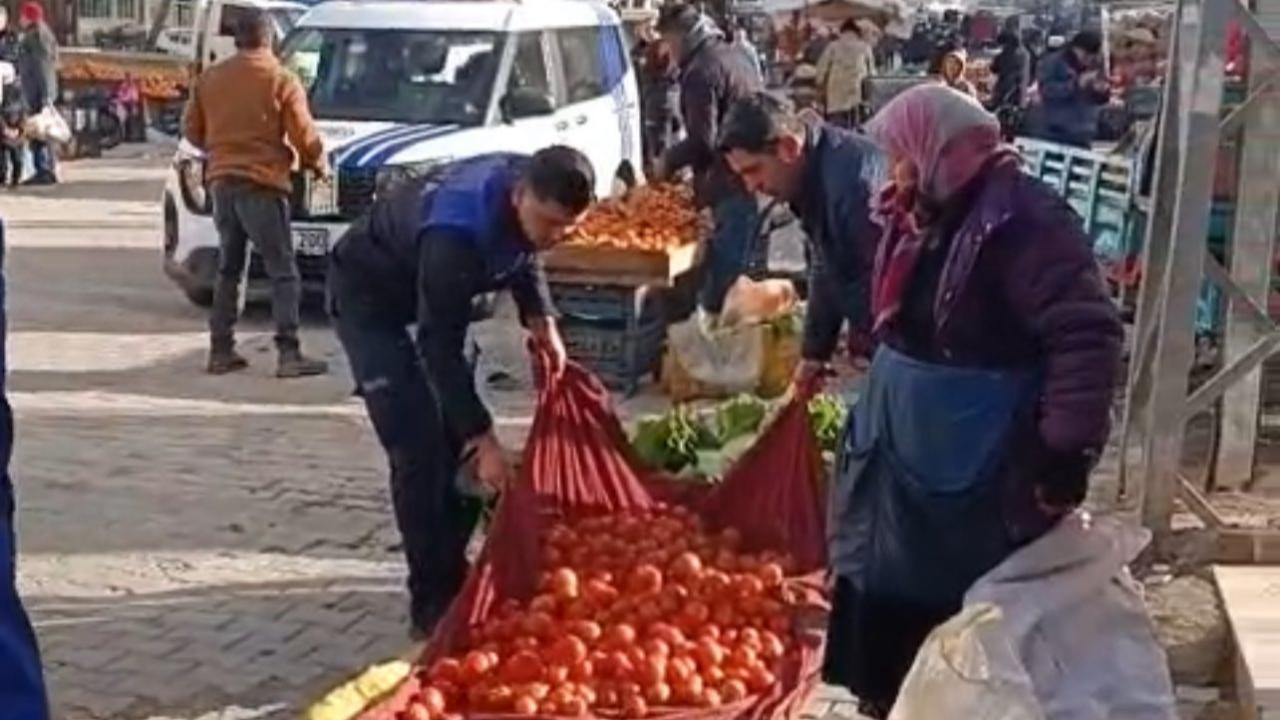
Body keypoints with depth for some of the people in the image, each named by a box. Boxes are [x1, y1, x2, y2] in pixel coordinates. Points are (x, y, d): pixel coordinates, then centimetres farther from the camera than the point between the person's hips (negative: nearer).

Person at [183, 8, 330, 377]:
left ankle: (221, 350, 13)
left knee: (228, 268, 15)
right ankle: (289, 354, -9)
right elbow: (304, 136, -7)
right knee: (283, 271, -2)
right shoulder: (282, 81, -7)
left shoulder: (210, 78, 8)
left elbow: (193, 130, 14)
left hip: (223, 182, 5)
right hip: (263, 184, -5)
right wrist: (320, 166, 12)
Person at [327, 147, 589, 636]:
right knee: (419, 449, -15)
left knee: (457, 438, 5)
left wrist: (540, 319, -8)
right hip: (370, 294, -8)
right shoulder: (456, 234, -41)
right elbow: (441, 348, -36)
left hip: (434, 294, 8)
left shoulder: (531, 195, -19)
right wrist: (483, 440, -35)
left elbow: (522, 254, 5)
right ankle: (432, 601, -8)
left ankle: (453, 574, 18)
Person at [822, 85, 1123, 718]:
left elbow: (1087, 336, -26)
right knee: (886, 607, 19)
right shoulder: (919, 214, 6)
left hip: (974, 477, -8)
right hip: (902, 458, 9)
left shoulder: (1023, 220, -22)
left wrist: (1068, 452, -27)